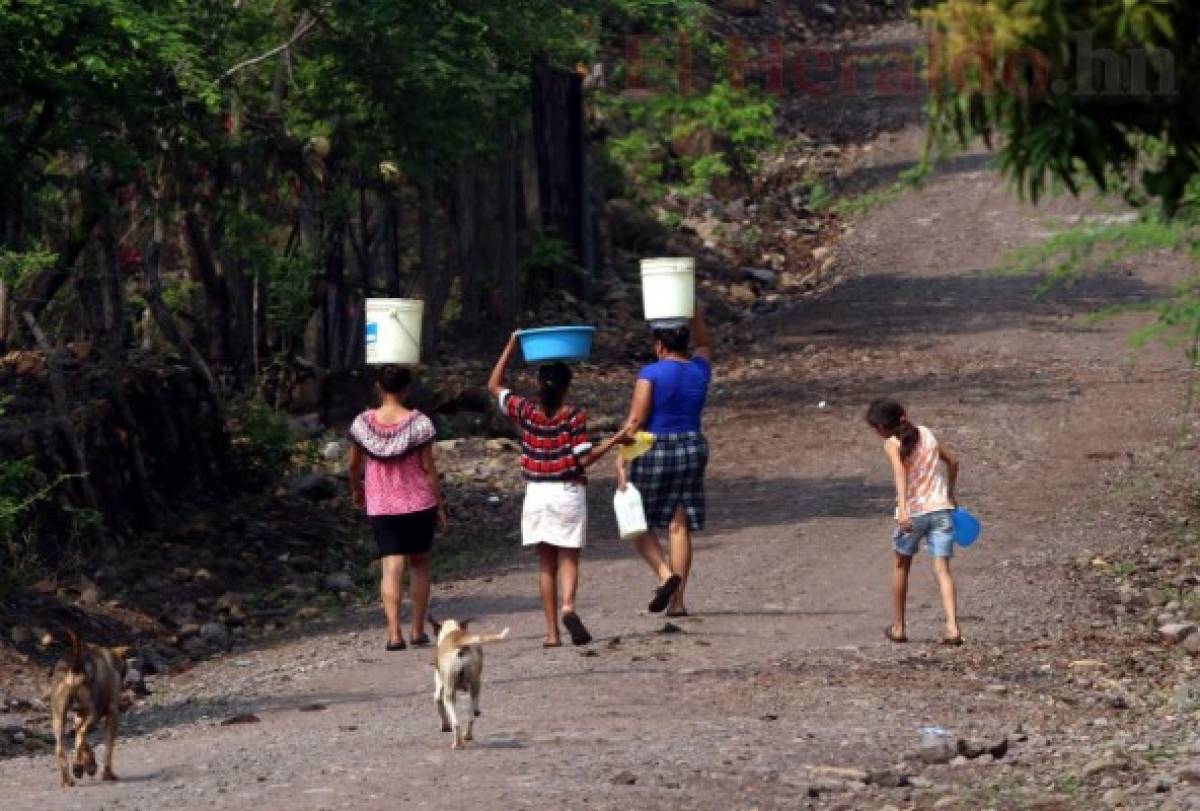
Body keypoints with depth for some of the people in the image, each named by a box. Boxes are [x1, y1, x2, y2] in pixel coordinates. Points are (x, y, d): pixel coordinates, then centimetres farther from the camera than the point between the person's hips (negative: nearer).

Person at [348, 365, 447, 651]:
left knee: (392, 566, -3)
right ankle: (418, 631, 16)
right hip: (419, 504, -1)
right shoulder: (418, 423, -9)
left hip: (380, 507, 1)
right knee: (419, 564, 15)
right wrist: (440, 505, 2)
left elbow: (354, 464, 8)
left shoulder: (363, 423, -3)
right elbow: (429, 468, -7)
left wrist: (356, 490, 27)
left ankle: (394, 632, -18)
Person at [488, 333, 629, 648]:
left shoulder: (525, 412, -1)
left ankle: (552, 631, 4)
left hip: (536, 493, 2)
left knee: (545, 562, 7)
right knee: (568, 557, 4)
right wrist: (614, 441, -2)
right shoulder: (574, 416, -9)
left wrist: (511, 346, 14)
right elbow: (584, 459, -12)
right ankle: (568, 604, -26)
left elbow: (494, 386, 13)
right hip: (569, 492, -2)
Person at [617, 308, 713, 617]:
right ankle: (678, 601, 2)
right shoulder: (700, 371, 4)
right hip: (693, 449, 5)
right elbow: (704, 343, 26)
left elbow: (635, 420, -15)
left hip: (654, 452, -5)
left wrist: (622, 460, -13)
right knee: (679, 526, 6)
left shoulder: (651, 374, -12)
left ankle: (665, 574, -12)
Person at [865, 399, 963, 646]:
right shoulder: (925, 433, 12)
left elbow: (900, 473, -22)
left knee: (901, 566, 18)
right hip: (941, 508, 3)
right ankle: (952, 628, -19)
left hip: (913, 512, -3)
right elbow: (952, 461, 23)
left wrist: (903, 510, -33)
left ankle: (898, 627, 27)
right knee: (942, 570, -2)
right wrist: (949, 494, 36)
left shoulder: (892, 443, -5)